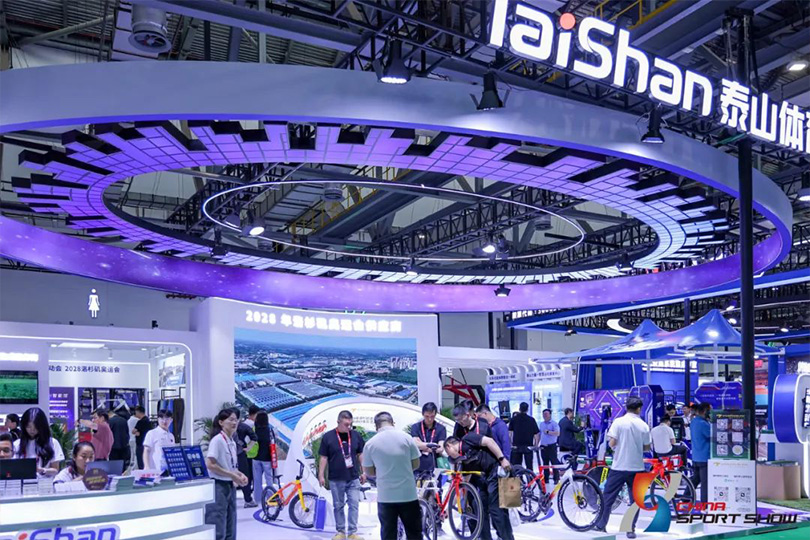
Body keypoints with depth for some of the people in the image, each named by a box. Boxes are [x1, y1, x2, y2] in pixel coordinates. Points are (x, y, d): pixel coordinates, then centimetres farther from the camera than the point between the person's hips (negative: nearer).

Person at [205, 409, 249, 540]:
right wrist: (232, 475, -17)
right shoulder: (217, 440, -14)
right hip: (218, 486, -9)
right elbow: (210, 465, -20)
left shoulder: (232, 442, 11)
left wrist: (240, 475, 1)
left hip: (230, 486, 9)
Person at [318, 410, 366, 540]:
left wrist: (363, 472, 8)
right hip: (336, 479, -1)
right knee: (338, 506, 9)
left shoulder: (356, 435, 1)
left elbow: (361, 455, 9)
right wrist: (321, 475, -4)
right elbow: (323, 457, -2)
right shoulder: (328, 436, -6)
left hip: (353, 478, 1)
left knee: (354, 505, -1)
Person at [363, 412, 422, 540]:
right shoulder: (406, 437, -4)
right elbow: (416, 464, 3)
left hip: (385, 496, 0)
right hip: (408, 495, 0)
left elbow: (369, 472, 3)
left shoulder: (370, 444, -4)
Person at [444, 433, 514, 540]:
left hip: (496, 470, -9)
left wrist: (502, 459, -21)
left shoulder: (467, 440, -3)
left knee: (496, 509, -10)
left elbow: (489, 441, -14)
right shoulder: (463, 461, 19)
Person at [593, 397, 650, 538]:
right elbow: (647, 448, 4)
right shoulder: (644, 425, -1)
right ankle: (631, 529, 11)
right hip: (637, 467, 2)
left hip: (619, 466, -1)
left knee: (608, 496, 10)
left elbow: (611, 443, -12)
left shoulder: (619, 422, -8)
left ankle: (601, 525, 16)